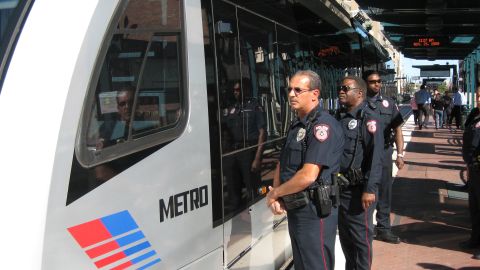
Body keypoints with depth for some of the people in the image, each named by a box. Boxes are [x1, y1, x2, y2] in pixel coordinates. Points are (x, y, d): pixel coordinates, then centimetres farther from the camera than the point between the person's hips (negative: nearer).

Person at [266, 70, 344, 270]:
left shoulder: (322, 125, -18)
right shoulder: (296, 125, 12)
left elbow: (308, 176, -25)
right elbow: (282, 164, 16)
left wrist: (274, 193, -11)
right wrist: (276, 196, -1)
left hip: (314, 213, -9)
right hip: (295, 209, 9)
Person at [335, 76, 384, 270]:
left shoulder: (368, 119, -11)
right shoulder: (339, 117, 11)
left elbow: (375, 157, -18)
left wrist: (369, 189, -23)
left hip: (358, 189, -7)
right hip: (339, 187, 7)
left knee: (360, 236, 2)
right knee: (344, 234, 18)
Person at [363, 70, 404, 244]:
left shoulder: (387, 103, 8)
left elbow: (397, 129, 8)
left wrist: (400, 154, 0)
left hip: (384, 152, 3)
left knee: (384, 191, 8)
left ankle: (383, 228, 19)